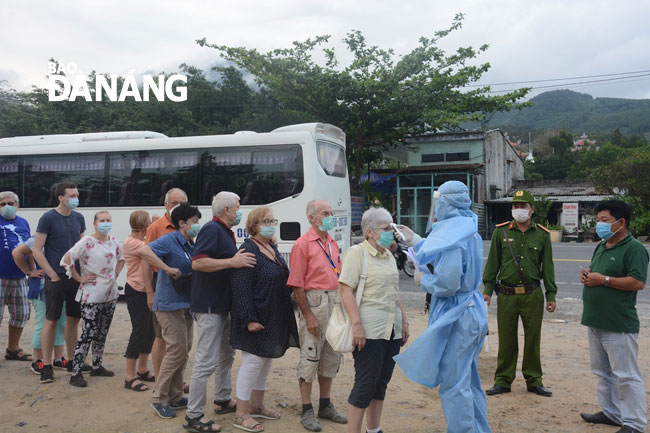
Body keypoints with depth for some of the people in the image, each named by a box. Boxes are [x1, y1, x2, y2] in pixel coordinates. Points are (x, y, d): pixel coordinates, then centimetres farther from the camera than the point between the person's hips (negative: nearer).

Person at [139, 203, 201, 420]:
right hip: (169, 304, -9)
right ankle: (159, 399, 6)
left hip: (185, 304, 9)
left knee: (183, 350, 13)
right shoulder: (169, 240, -13)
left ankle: (175, 397, 25)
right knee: (177, 349, -8)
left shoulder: (192, 245, 11)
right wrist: (168, 269, -30)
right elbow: (144, 251, -30)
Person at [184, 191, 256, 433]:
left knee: (226, 354, 21)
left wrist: (240, 259, 13)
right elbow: (197, 262, -27)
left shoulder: (226, 232, 16)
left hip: (223, 304, 11)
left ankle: (223, 400, 36)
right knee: (206, 361, -6)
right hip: (209, 306, -11)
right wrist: (232, 262, -27)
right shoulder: (212, 229, -15)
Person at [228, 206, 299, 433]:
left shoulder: (272, 248, 11)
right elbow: (241, 288, -21)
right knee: (253, 361, -2)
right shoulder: (248, 250, -16)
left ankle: (257, 405, 31)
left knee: (266, 359, 17)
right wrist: (250, 319, -24)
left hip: (275, 318, 9)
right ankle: (241, 414, 11)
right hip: (258, 317, -9)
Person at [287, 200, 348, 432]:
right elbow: (297, 284, -13)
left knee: (332, 356, 14)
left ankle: (325, 405, 28)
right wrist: (308, 316, -16)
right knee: (310, 358, -1)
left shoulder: (333, 243, 13)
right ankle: (307, 411, 11)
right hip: (314, 302, -7)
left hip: (335, 302, 8)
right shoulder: (302, 244, -9)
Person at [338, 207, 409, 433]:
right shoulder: (356, 253, -7)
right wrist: (357, 324, -22)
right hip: (370, 331, -7)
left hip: (392, 331, 7)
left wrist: (404, 321, 19)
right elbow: (346, 289, -15)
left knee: (381, 382, 13)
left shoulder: (389, 256, 17)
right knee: (365, 384, -5)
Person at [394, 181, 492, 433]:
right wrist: (415, 241, 27)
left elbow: (447, 283, -26)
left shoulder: (452, 237, -20)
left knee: (453, 383, 0)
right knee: (469, 379, 20)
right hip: (473, 308, 10)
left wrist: (424, 281, -7)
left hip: (457, 315, -10)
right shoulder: (468, 231, 10)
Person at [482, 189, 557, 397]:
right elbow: (493, 262, 4)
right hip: (506, 294, 0)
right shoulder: (501, 232, 3)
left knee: (532, 339, 8)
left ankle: (534, 380, 23)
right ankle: (503, 380, 18)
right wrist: (487, 290, -1)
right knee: (506, 339, 6)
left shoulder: (542, 235, 4)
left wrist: (551, 295, 3)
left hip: (532, 295, 1)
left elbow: (547, 267, 7)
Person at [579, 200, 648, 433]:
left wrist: (603, 280, -21)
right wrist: (587, 274, 4)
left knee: (626, 375, -1)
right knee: (603, 372, 19)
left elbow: (638, 282, -23)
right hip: (595, 322, 10)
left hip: (619, 326, -10)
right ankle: (612, 413, 32)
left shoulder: (634, 248, -14)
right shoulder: (601, 246, 15)